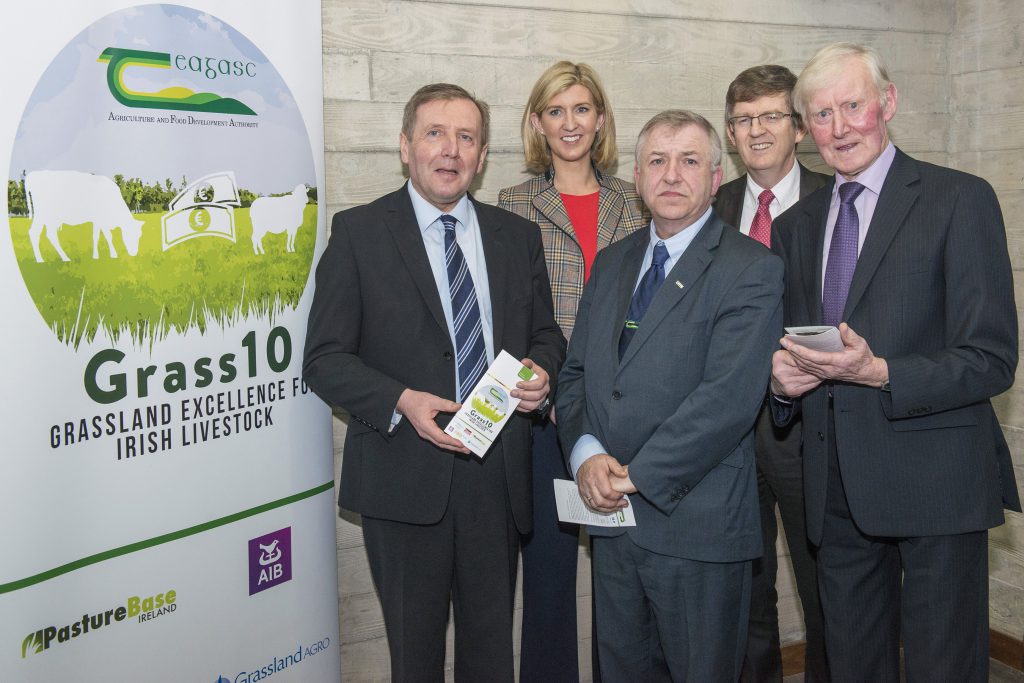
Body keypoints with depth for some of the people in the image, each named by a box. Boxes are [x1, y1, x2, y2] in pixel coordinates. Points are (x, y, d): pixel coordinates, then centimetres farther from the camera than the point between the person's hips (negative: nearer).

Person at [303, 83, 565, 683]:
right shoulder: (359, 232, -2)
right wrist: (401, 402, -21)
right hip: (406, 477, -3)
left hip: (499, 473, 3)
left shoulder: (518, 236, 9)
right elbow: (325, 358, -5)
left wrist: (541, 369, -7)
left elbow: (546, 333, 17)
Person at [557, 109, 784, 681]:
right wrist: (586, 453, -8)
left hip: (697, 523, -6)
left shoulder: (752, 270, -9)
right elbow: (576, 372, 10)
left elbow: (729, 398, -19)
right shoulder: (612, 263, 12)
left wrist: (637, 475, -18)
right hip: (612, 514, 6)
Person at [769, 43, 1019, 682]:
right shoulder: (796, 225, 12)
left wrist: (879, 373, -24)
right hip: (837, 490, 5)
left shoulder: (960, 199, -6)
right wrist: (783, 379, -4)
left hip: (935, 484, -5)